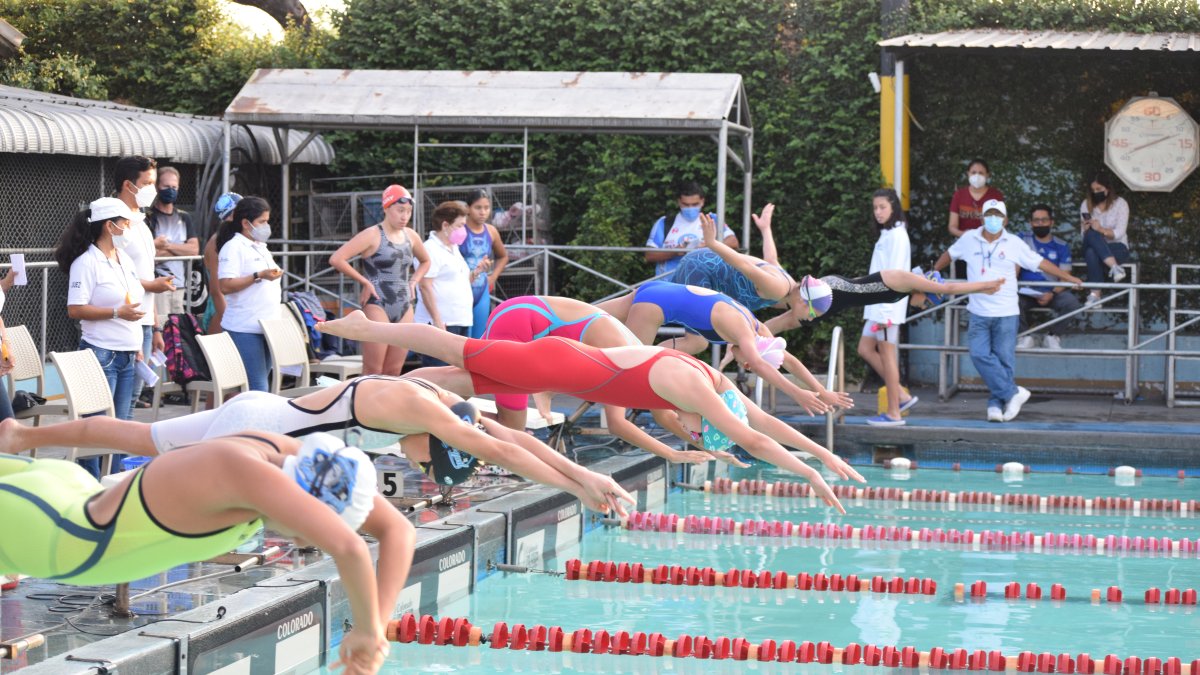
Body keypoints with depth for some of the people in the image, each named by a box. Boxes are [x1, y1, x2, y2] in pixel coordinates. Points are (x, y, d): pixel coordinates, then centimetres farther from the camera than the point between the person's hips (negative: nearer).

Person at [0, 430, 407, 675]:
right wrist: (367, 632, -38)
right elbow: (348, 546, -55)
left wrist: (375, 630, -22)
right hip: (53, 545, -8)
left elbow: (400, 530, -11)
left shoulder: (305, 465, -19)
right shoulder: (251, 473, -44)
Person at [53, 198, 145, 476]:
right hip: (102, 353, -8)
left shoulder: (124, 260, 15)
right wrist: (117, 312, -22)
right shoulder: (87, 263, -10)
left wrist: (137, 346, 19)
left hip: (127, 355, 8)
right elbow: (75, 309, -17)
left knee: (122, 422, 10)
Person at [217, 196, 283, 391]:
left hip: (267, 327, 8)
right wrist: (259, 276, -21)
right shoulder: (233, 247, -7)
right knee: (256, 389, -12)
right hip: (245, 329, -8)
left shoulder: (260, 247, 20)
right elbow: (225, 286, -18)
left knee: (261, 384, 6)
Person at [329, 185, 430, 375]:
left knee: (393, 373, 6)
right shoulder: (372, 236, -7)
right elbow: (336, 259, -16)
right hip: (378, 306, -6)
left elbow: (425, 262, 31)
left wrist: (413, 282, 13)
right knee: (373, 372, -9)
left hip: (404, 308, 6)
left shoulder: (410, 236, 11)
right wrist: (364, 282, -12)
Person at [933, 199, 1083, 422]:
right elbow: (950, 255, 21)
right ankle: (1013, 393, -9)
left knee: (1003, 360, -1)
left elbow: (1040, 263, 3)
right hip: (979, 312, 1)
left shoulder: (1014, 243, 0)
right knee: (980, 355, -14)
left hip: (1006, 313, -1)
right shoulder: (969, 239, 3)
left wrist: (1068, 278, 3)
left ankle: (996, 404, 7)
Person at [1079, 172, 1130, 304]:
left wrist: (1101, 230, -30)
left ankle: (1096, 294, -44)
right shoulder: (1086, 204, 7)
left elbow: (1119, 233, -12)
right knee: (1092, 234, -36)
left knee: (1092, 252, -38)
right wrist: (1087, 229, -20)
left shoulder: (1120, 203, -2)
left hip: (1118, 248, -2)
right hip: (1093, 246, 2)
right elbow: (1084, 234, 4)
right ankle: (1115, 267, -49)